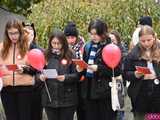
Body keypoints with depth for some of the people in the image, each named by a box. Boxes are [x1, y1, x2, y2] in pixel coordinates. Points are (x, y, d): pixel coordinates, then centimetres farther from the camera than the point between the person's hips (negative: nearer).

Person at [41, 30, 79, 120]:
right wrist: (41, 76, -11)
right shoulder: (46, 56, 6)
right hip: (50, 98, 2)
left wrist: (66, 77, -21)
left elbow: (77, 75, -4)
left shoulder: (70, 55, -1)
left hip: (67, 99, -2)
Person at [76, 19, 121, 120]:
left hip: (105, 92, -5)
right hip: (89, 90, 5)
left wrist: (99, 68, -20)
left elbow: (117, 71, -12)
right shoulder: (88, 47, 10)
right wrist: (81, 69, -2)